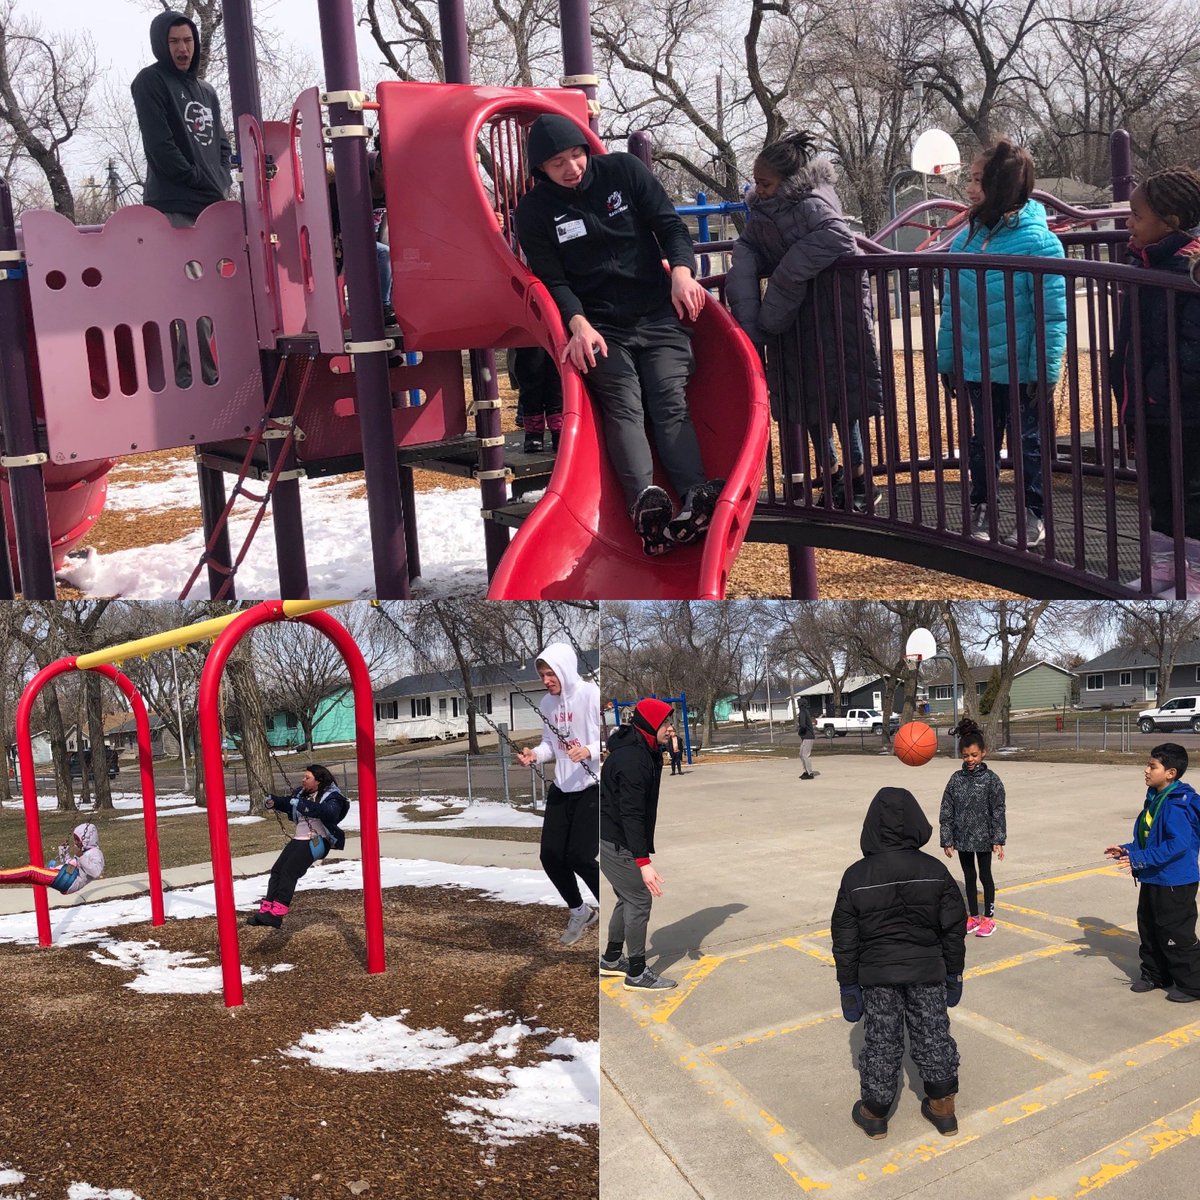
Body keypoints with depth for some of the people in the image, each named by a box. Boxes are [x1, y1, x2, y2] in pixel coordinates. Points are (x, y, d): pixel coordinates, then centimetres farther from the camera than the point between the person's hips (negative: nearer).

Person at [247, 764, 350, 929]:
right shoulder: (302, 793, 15)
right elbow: (288, 803, 27)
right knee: (277, 869, -6)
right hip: (299, 839, 8)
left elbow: (328, 812, -28)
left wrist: (302, 804, -33)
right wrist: (274, 802, 5)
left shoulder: (332, 797, -8)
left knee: (289, 871, -21)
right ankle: (266, 909, -8)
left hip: (317, 841, -8)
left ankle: (277, 913, -24)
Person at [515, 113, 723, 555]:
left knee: (670, 401, -16)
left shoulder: (623, 171, 4)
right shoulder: (535, 210, 2)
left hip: (659, 316, 1)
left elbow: (669, 224, 5)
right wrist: (579, 324, -21)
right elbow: (551, 279, -3)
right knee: (624, 406, -20)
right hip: (600, 329, -1)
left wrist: (681, 271, -14)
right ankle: (644, 500, -39)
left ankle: (694, 498, -33)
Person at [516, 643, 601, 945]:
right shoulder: (547, 703, 5)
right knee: (551, 855, 3)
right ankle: (579, 911, 27)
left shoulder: (592, 695, -15)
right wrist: (535, 754, -6)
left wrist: (589, 751, -31)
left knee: (579, 856, -11)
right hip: (561, 788, 6)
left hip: (592, 788, -6)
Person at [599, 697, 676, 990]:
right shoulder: (632, 760, -25)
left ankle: (611, 959, 34)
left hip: (616, 838, 10)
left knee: (628, 897, 20)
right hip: (614, 842, -10)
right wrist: (643, 862, -29)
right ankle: (637, 974, 5)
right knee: (639, 899, -4)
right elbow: (631, 814, -28)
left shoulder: (642, 752, 8)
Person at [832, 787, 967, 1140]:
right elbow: (953, 928, 0)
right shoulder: (934, 871, -8)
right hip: (927, 970, 1)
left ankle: (874, 1112, 23)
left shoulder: (856, 877, -12)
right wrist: (953, 973, 12)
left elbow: (845, 939, -6)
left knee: (881, 1041, 11)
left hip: (877, 974, -1)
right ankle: (943, 1109, 26)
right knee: (933, 1035, 15)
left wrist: (848, 984, 4)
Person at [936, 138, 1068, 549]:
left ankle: (1034, 515, 22)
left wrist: (1045, 371, -18)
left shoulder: (1037, 241, -16)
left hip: (1020, 371, -5)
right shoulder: (966, 237, 2)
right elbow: (952, 307, 8)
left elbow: (1053, 314, -16)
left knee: (1027, 443, 9)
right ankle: (981, 509, 28)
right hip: (976, 368, 5)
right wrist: (946, 358, 8)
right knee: (981, 442, 15)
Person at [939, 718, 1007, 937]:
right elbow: (947, 811, 1)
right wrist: (947, 840, -1)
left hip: (983, 837, -3)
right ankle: (973, 917, 25)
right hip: (962, 837, 3)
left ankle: (989, 917, 18)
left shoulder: (991, 779, -9)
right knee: (969, 877, 13)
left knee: (985, 876, 8)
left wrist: (998, 840, -12)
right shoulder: (956, 779, -1)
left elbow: (998, 811, -8)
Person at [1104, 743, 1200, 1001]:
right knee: (1149, 929, 18)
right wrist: (1127, 850, 8)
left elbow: (1179, 844, -31)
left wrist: (1140, 859, -31)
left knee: (1177, 935, 0)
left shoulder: (1175, 805, -24)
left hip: (1174, 883, -10)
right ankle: (1155, 975, 32)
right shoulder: (1155, 799, 7)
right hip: (1153, 880, 10)